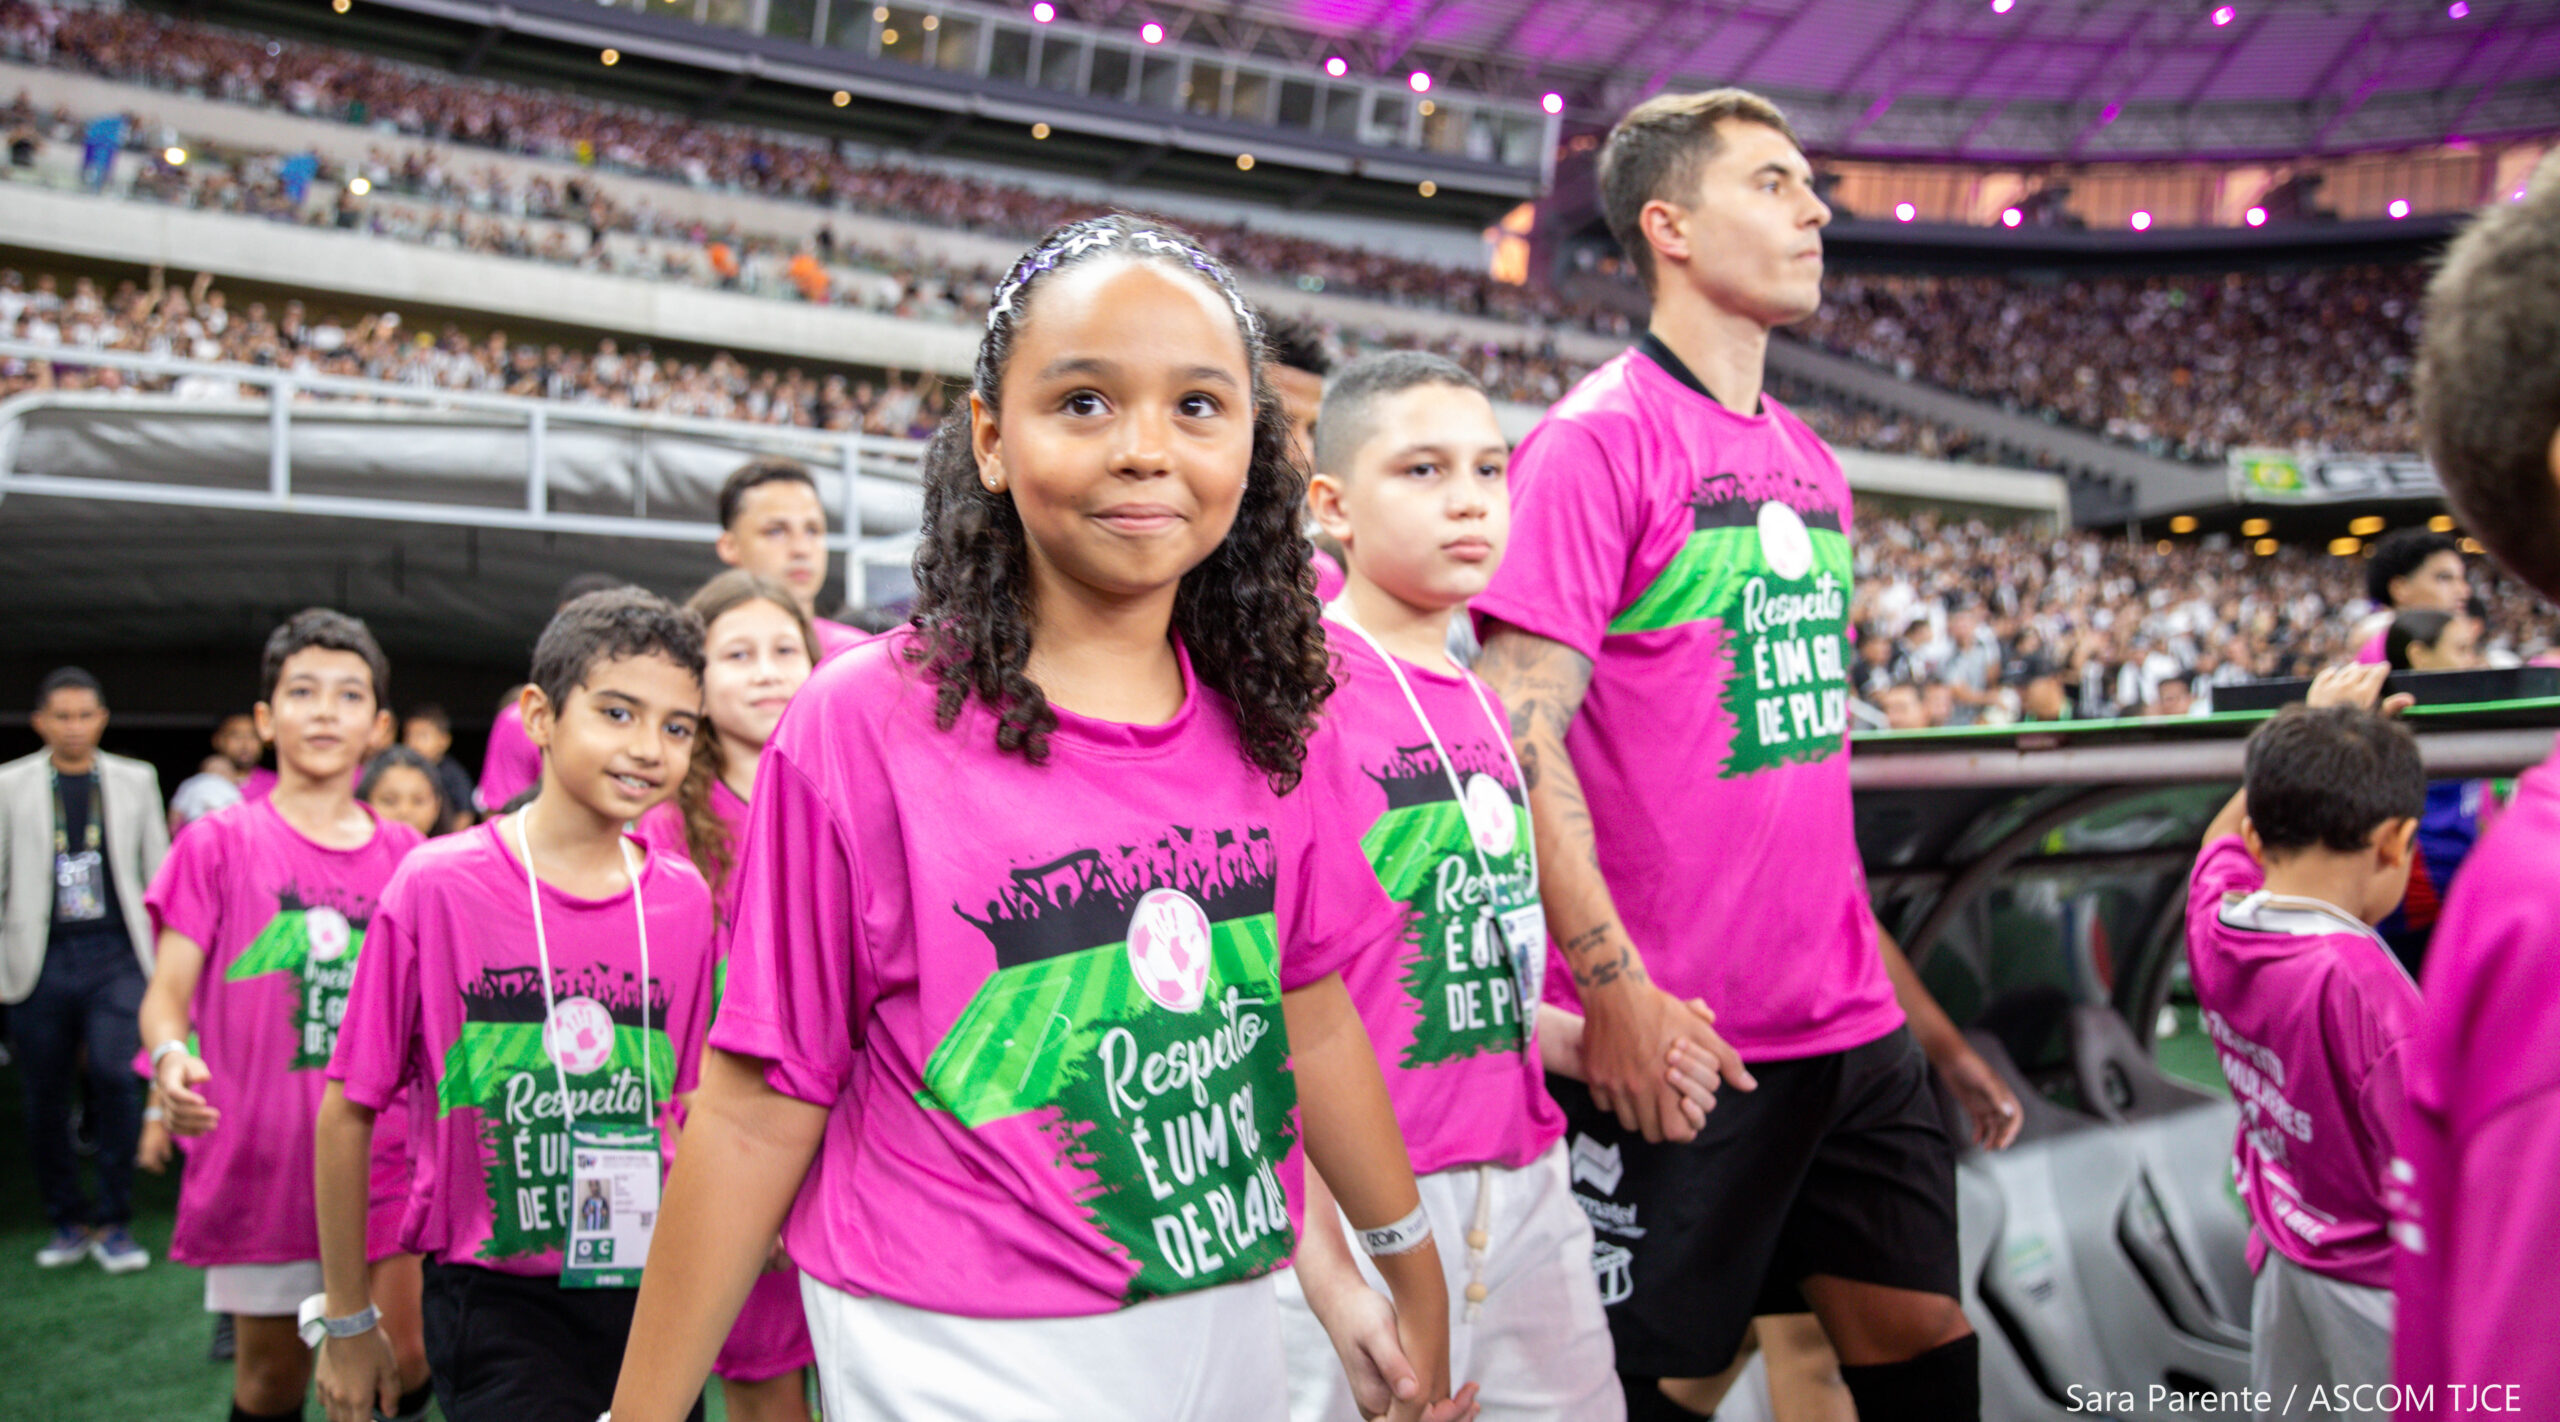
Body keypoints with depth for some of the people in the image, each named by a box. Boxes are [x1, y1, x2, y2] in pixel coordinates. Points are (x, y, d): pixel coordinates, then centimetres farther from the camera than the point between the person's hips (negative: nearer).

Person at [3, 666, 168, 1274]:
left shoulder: (135, 781, 8)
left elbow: (157, 871, 11)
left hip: (116, 956, 0)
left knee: (117, 1077, -14)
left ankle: (113, 1223, 0)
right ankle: (68, 1220, 22)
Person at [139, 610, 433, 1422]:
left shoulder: (404, 855, 6)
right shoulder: (220, 844, -1)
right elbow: (167, 993, -5)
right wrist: (170, 1056, -26)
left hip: (379, 1156, 1)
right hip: (258, 1159, -1)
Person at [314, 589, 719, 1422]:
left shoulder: (683, 900, 1)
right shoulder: (437, 886, -8)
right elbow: (348, 1110, -1)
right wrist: (348, 1322, 3)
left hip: (645, 1292, 4)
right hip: (496, 1301, -3)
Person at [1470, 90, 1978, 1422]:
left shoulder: (1809, 460, 13)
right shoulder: (1599, 438, -11)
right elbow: (1520, 735, -16)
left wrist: (1869, 962, 18)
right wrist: (1615, 988, -20)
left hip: (1850, 1020, 8)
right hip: (1670, 1040, -7)